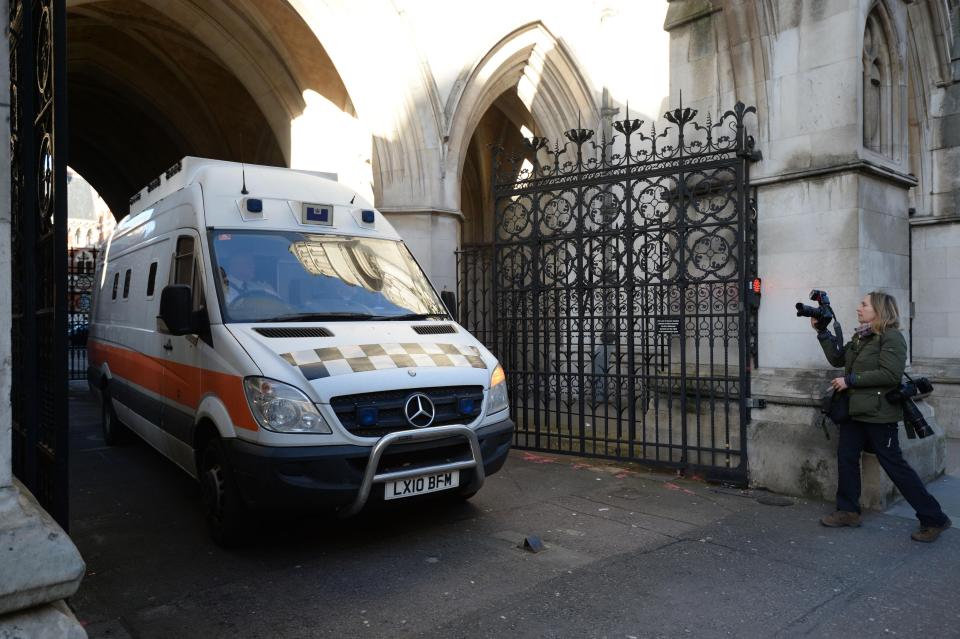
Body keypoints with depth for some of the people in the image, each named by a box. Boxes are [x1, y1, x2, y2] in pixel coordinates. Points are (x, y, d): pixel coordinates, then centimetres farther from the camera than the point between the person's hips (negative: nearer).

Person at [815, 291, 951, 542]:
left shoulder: (891, 336, -12)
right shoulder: (860, 337, 13)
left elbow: (890, 374, -22)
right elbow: (837, 359, 11)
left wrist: (850, 380, -20)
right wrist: (822, 331, 5)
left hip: (877, 413, -8)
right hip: (853, 411, 8)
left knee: (894, 464, -2)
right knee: (846, 458, 8)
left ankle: (934, 519, 11)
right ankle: (848, 511, 20)